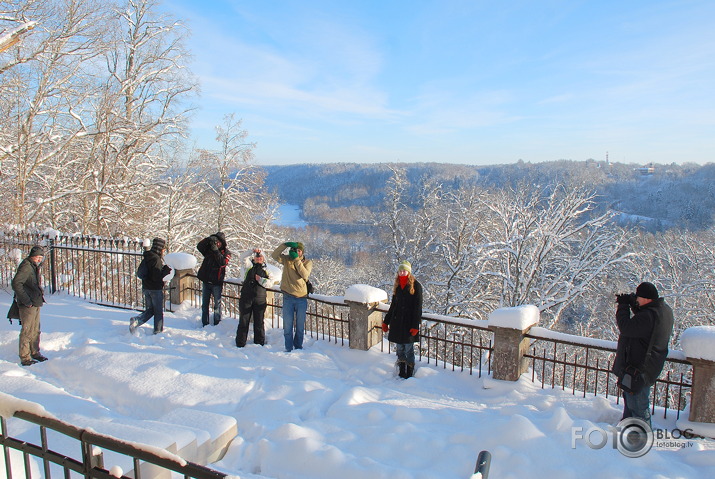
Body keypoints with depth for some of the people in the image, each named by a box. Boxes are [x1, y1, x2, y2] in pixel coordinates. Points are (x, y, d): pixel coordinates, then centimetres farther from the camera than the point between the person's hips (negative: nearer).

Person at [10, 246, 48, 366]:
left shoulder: (34, 267, 15)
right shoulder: (26, 267, -16)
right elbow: (16, 284, -25)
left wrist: (40, 294, 13)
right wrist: (26, 301, -23)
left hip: (35, 304, 10)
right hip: (27, 306, -10)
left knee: (35, 330, 18)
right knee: (27, 332, -3)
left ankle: (35, 352, 30)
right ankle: (25, 358, 4)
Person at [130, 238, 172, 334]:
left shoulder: (146, 258, 7)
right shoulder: (157, 259, -20)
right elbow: (157, 277, -23)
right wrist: (166, 270, -12)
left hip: (146, 288, 8)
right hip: (156, 289, -8)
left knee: (150, 310, 19)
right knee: (159, 311, 8)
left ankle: (136, 320, -2)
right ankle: (158, 331, 16)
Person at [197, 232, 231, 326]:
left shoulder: (226, 252, 0)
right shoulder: (209, 249, 8)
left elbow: (223, 262, -17)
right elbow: (199, 246, -6)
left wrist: (216, 250, -23)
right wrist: (209, 239, -19)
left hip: (217, 283, -3)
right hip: (206, 281, 3)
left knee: (217, 304, 2)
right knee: (205, 304, 8)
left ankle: (217, 324, 9)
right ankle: (205, 324, 16)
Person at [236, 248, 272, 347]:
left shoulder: (266, 270, 13)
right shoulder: (249, 266, 11)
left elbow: (269, 283, 2)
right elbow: (243, 258, -6)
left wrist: (260, 279, -13)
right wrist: (253, 251, -15)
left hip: (260, 299, 1)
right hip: (246, 297, -1)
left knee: (259, 322, 7)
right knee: (243, 321, 3)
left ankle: (259, 343, 17)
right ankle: (240, 344, 11)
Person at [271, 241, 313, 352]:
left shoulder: (308, 262, 3)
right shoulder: (287, 260, 4)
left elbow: (305, 274, -14)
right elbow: (274, 255, -9)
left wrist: (297, 259, -17)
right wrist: (285, 245, -18)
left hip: (302, 298, 0)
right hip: (288, 297, 0)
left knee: (300, 325, 10)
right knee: (287, 325, 3)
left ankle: (298, 346, 26)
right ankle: (288, 348, 14)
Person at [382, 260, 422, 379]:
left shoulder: (415, 286, -6)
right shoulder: (397, 286, 12)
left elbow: (418, 307, -10)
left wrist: (415, 325, -16)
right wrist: (386, 321, 17)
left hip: (409, 323, -5)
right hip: (397, 322, 5)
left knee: (408, 350, 0)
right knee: (399, 350, 11)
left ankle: (409, 374, 12)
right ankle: (402, 374, 22)